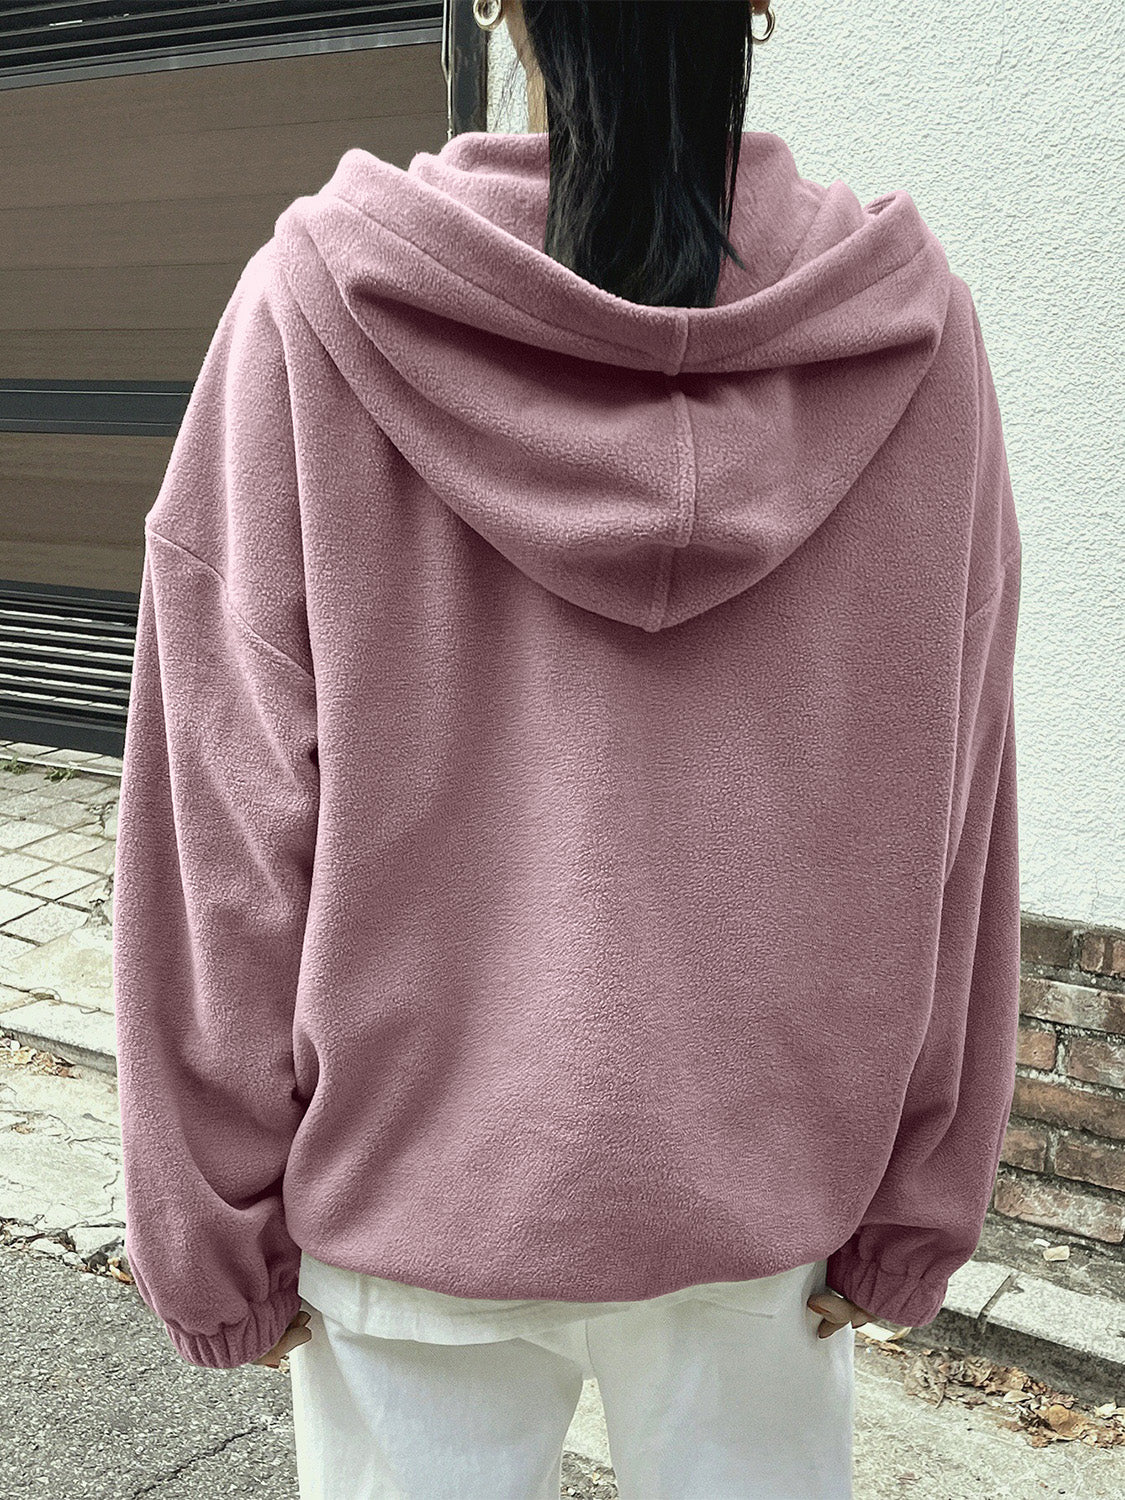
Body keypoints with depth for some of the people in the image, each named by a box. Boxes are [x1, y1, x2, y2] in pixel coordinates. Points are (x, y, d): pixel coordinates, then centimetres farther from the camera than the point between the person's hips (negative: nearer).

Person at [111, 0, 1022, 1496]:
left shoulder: (317, 303, -13)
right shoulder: (911, 325, -7)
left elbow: (229, 811, -10)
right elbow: (945, 825, -3)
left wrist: (216, 1219, 2)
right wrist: (914, 1205, 9)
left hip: (412, 1165, -1)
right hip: (768, 1183, 2)